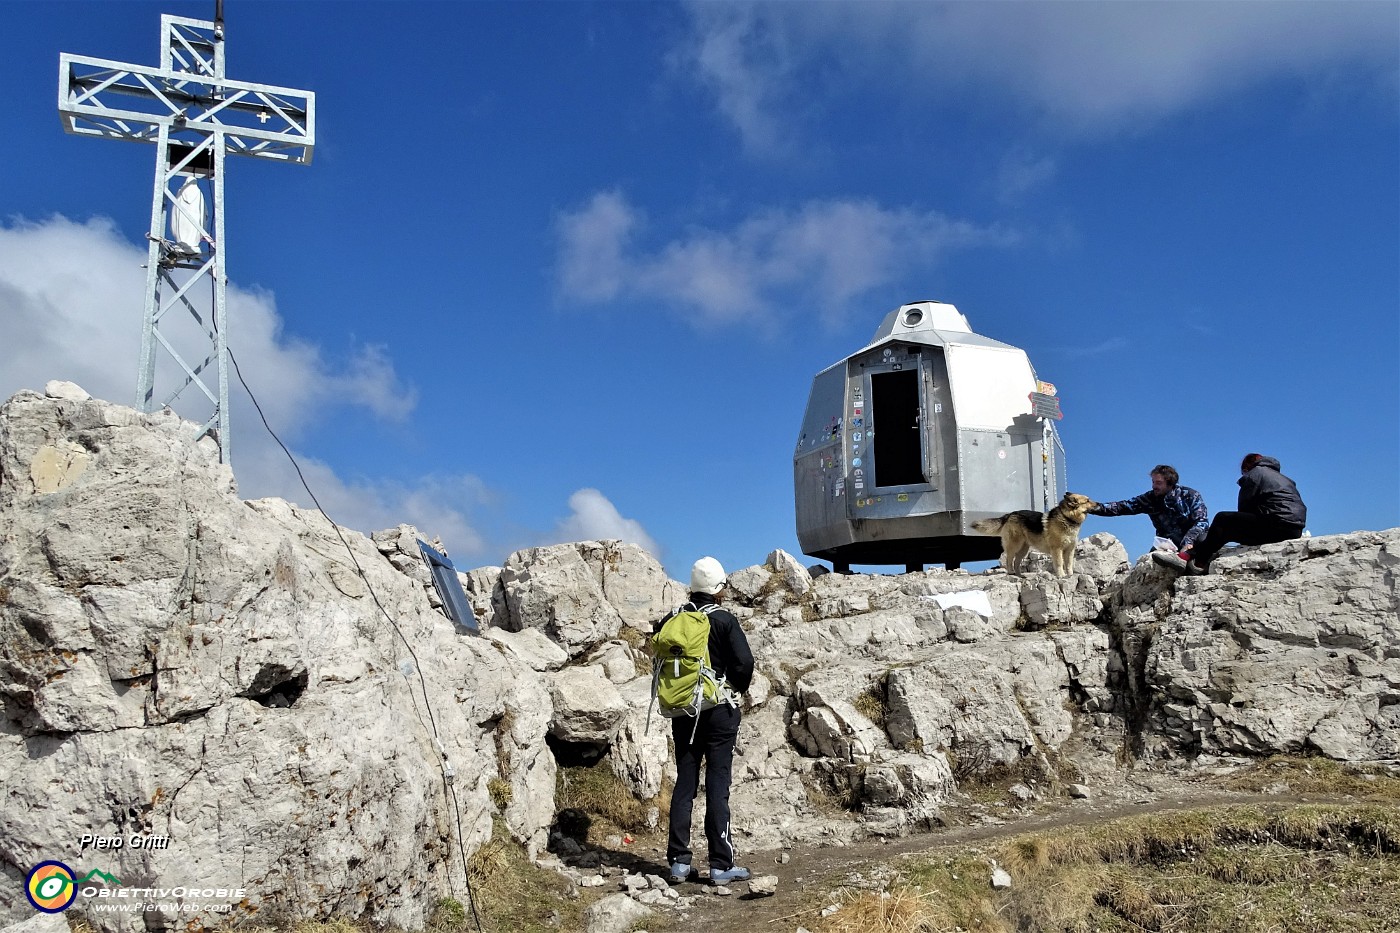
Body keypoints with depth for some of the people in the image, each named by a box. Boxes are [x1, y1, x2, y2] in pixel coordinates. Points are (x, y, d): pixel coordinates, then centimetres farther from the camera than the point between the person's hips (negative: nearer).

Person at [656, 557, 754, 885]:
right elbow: (744, 662, -16)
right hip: (719, 711, -4)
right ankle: (721, 865, 2)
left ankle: (679, 861, 13)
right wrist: (737, 689, 3)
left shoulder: (673, 619, 2)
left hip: (683, 711, 4)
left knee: (684, 784, 11)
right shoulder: (724, 620, -10)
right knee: (717, 786, 0)